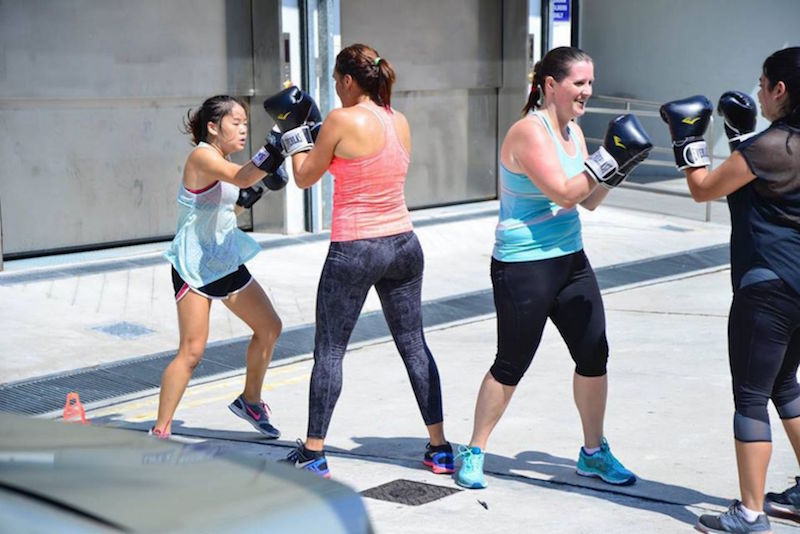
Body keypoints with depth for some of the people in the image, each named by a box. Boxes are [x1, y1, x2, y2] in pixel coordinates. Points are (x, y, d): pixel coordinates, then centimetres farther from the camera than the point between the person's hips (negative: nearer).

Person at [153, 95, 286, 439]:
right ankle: (160, 430, -2)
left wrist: (255, 191, 5)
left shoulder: (223, 161, 11)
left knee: (269, 327, 11)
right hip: (194, 266, -9)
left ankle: (250, 400, 29)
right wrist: (277, 146, -46)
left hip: (226, 262, 9)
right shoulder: (202, 156, -16)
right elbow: (240, 177, -35)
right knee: (192, 351, -12)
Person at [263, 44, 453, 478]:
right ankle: (439, 448, 17)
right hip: (403, 245, 6)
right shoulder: (400, 122, 6)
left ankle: (313, 454, 12)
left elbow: (305, 177, -1)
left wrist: (292, 131, 13)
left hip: (353, 250, -6)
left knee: (329, 350, 5)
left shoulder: (342, 120, -12)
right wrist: (318, 131, 20)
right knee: (414, 345, 13)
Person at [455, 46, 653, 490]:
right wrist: (608, 160, -23)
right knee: (511, 366, 2)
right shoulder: (529, 132, -17)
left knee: (594, 354, 8)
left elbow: (589, 201, 11)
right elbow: (562, 192, -24)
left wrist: (618, 165, -3)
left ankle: (593, 453, 24)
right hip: (524, 267, -8)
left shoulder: (572, 130, 10)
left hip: (569, 258, 8)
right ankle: (474, 453, 18)